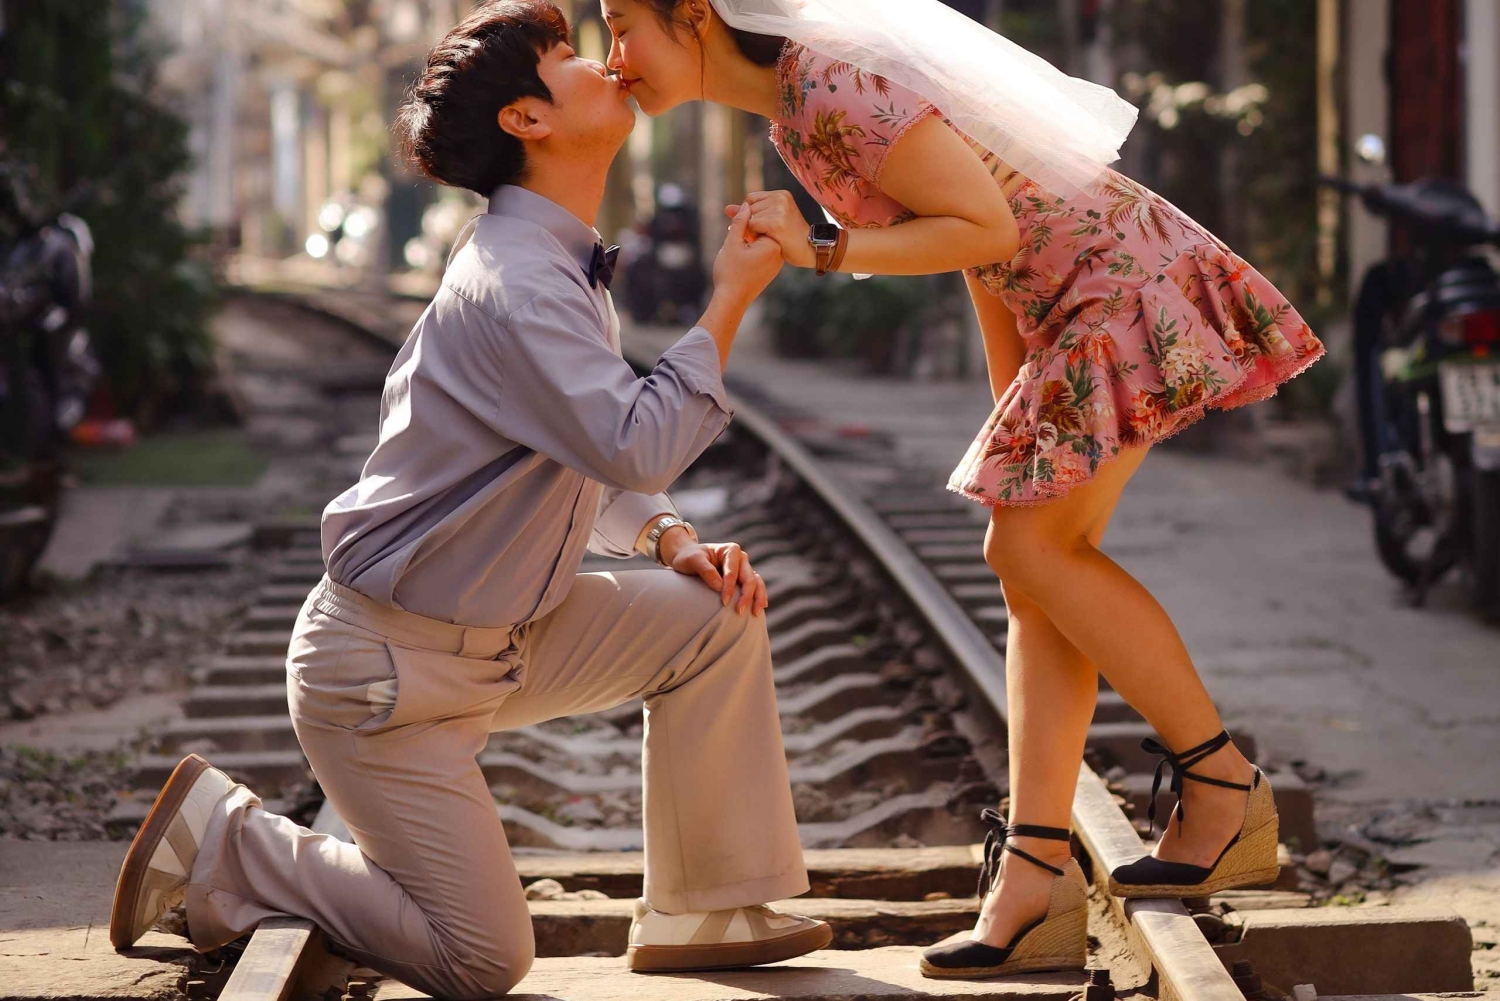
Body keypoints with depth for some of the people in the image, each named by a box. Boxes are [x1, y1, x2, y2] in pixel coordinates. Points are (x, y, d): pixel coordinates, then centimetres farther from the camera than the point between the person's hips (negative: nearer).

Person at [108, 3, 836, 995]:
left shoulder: (568, 270, 9)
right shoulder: (516, 284, -24)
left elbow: (590, 458, 16)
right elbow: (636, 445, -33)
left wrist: (671, 537, -2)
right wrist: (730, 302, -23)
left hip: (499, 640, 9)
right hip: (385, 665, -9)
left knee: (717, 615, -1)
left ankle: (703, 911, 9)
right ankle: (222, 840, 7)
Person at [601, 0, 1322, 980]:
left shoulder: (837, 89, -21)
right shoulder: (795, 101, 10)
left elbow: (986, 227, -22)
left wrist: (819, 251, -20)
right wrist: (1015, 415, 18)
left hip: (1133, 282, -10)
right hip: (1080, 307, 10)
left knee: (1034, 544, -12)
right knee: (1027, 556, 3)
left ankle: (1226, 789, 0)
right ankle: (1037, 879, 0)